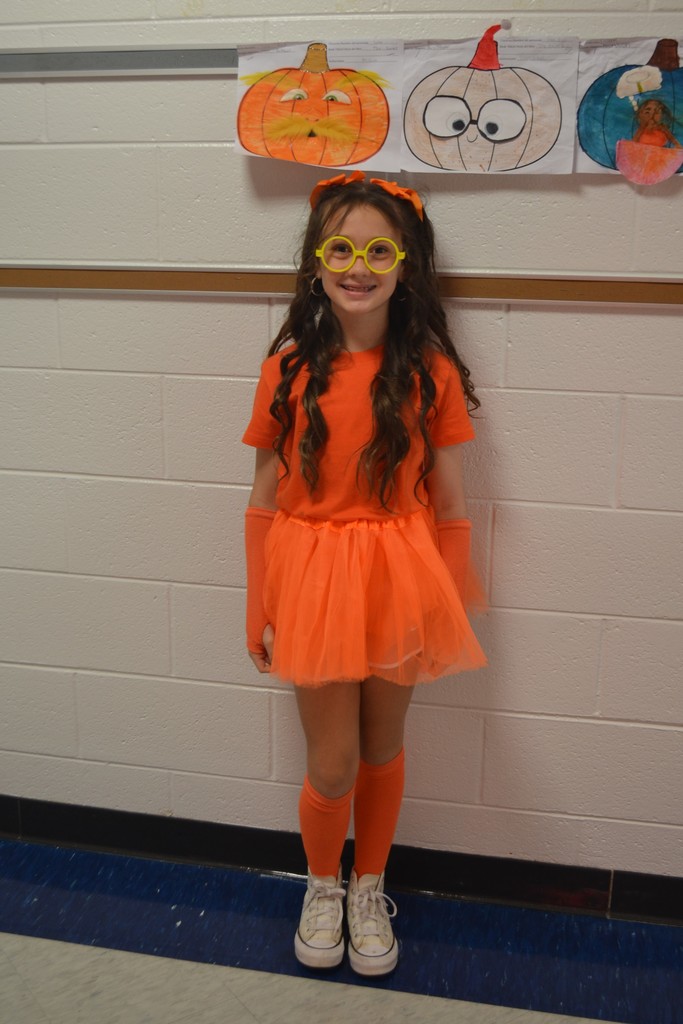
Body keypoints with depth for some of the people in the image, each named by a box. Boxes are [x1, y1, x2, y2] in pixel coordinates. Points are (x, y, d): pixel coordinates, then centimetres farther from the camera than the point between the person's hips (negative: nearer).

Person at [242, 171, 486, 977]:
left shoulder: (431, 370, -7)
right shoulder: (290, 366, -6)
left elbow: (449, 501, -2)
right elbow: (264, 498, -1)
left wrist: (450, 609, 1)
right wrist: (258, 609, 2)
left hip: (398, 576, 0)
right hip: (312, 576, 0)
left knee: (383, 749, 16)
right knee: (332, 764, 7)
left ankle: (369, 889, 41)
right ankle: (322, 886, 38)